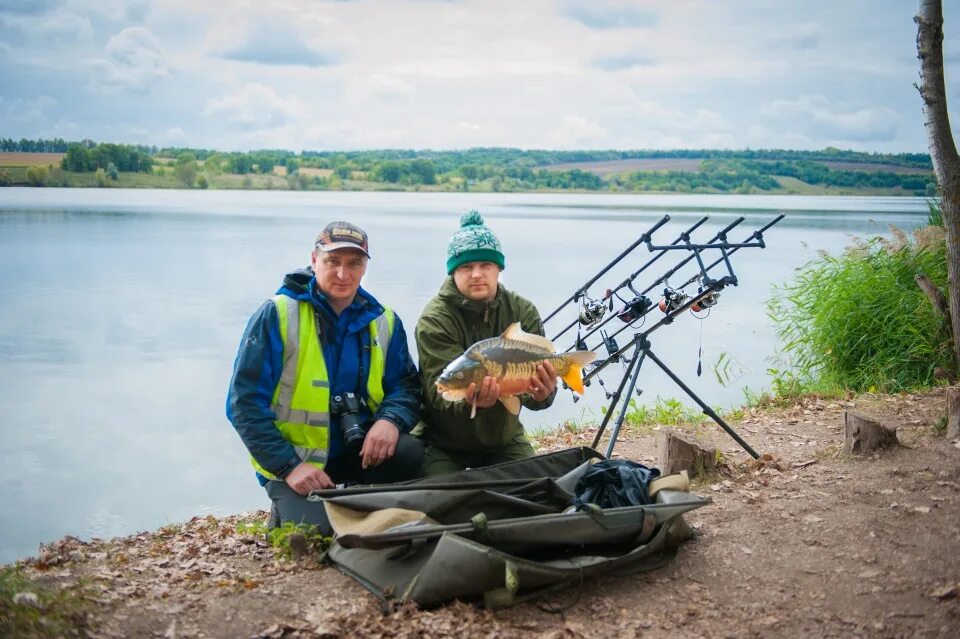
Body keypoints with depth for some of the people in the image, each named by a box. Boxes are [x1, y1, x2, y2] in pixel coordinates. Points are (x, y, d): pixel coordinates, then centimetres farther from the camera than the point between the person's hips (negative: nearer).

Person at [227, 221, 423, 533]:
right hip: (293, 460, -3)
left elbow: (405, 384, 6)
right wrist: (289, 466, -19)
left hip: (357, 451, 4)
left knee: (409, 452, -24)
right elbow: (245, 401, -10)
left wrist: (391, 419, -19)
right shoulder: (277, 314, -8)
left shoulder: (383, 321, 5)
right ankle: (287, 511, 9)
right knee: (321, 530, -26)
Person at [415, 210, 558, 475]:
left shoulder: (523, 312, -6)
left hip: (504, 438, 4)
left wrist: (541, 394, -38)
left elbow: (534, 373, -13)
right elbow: (439, 388, -27)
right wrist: (469, 399, -50)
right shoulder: (434, 320, -18)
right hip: (443, 443, -3)